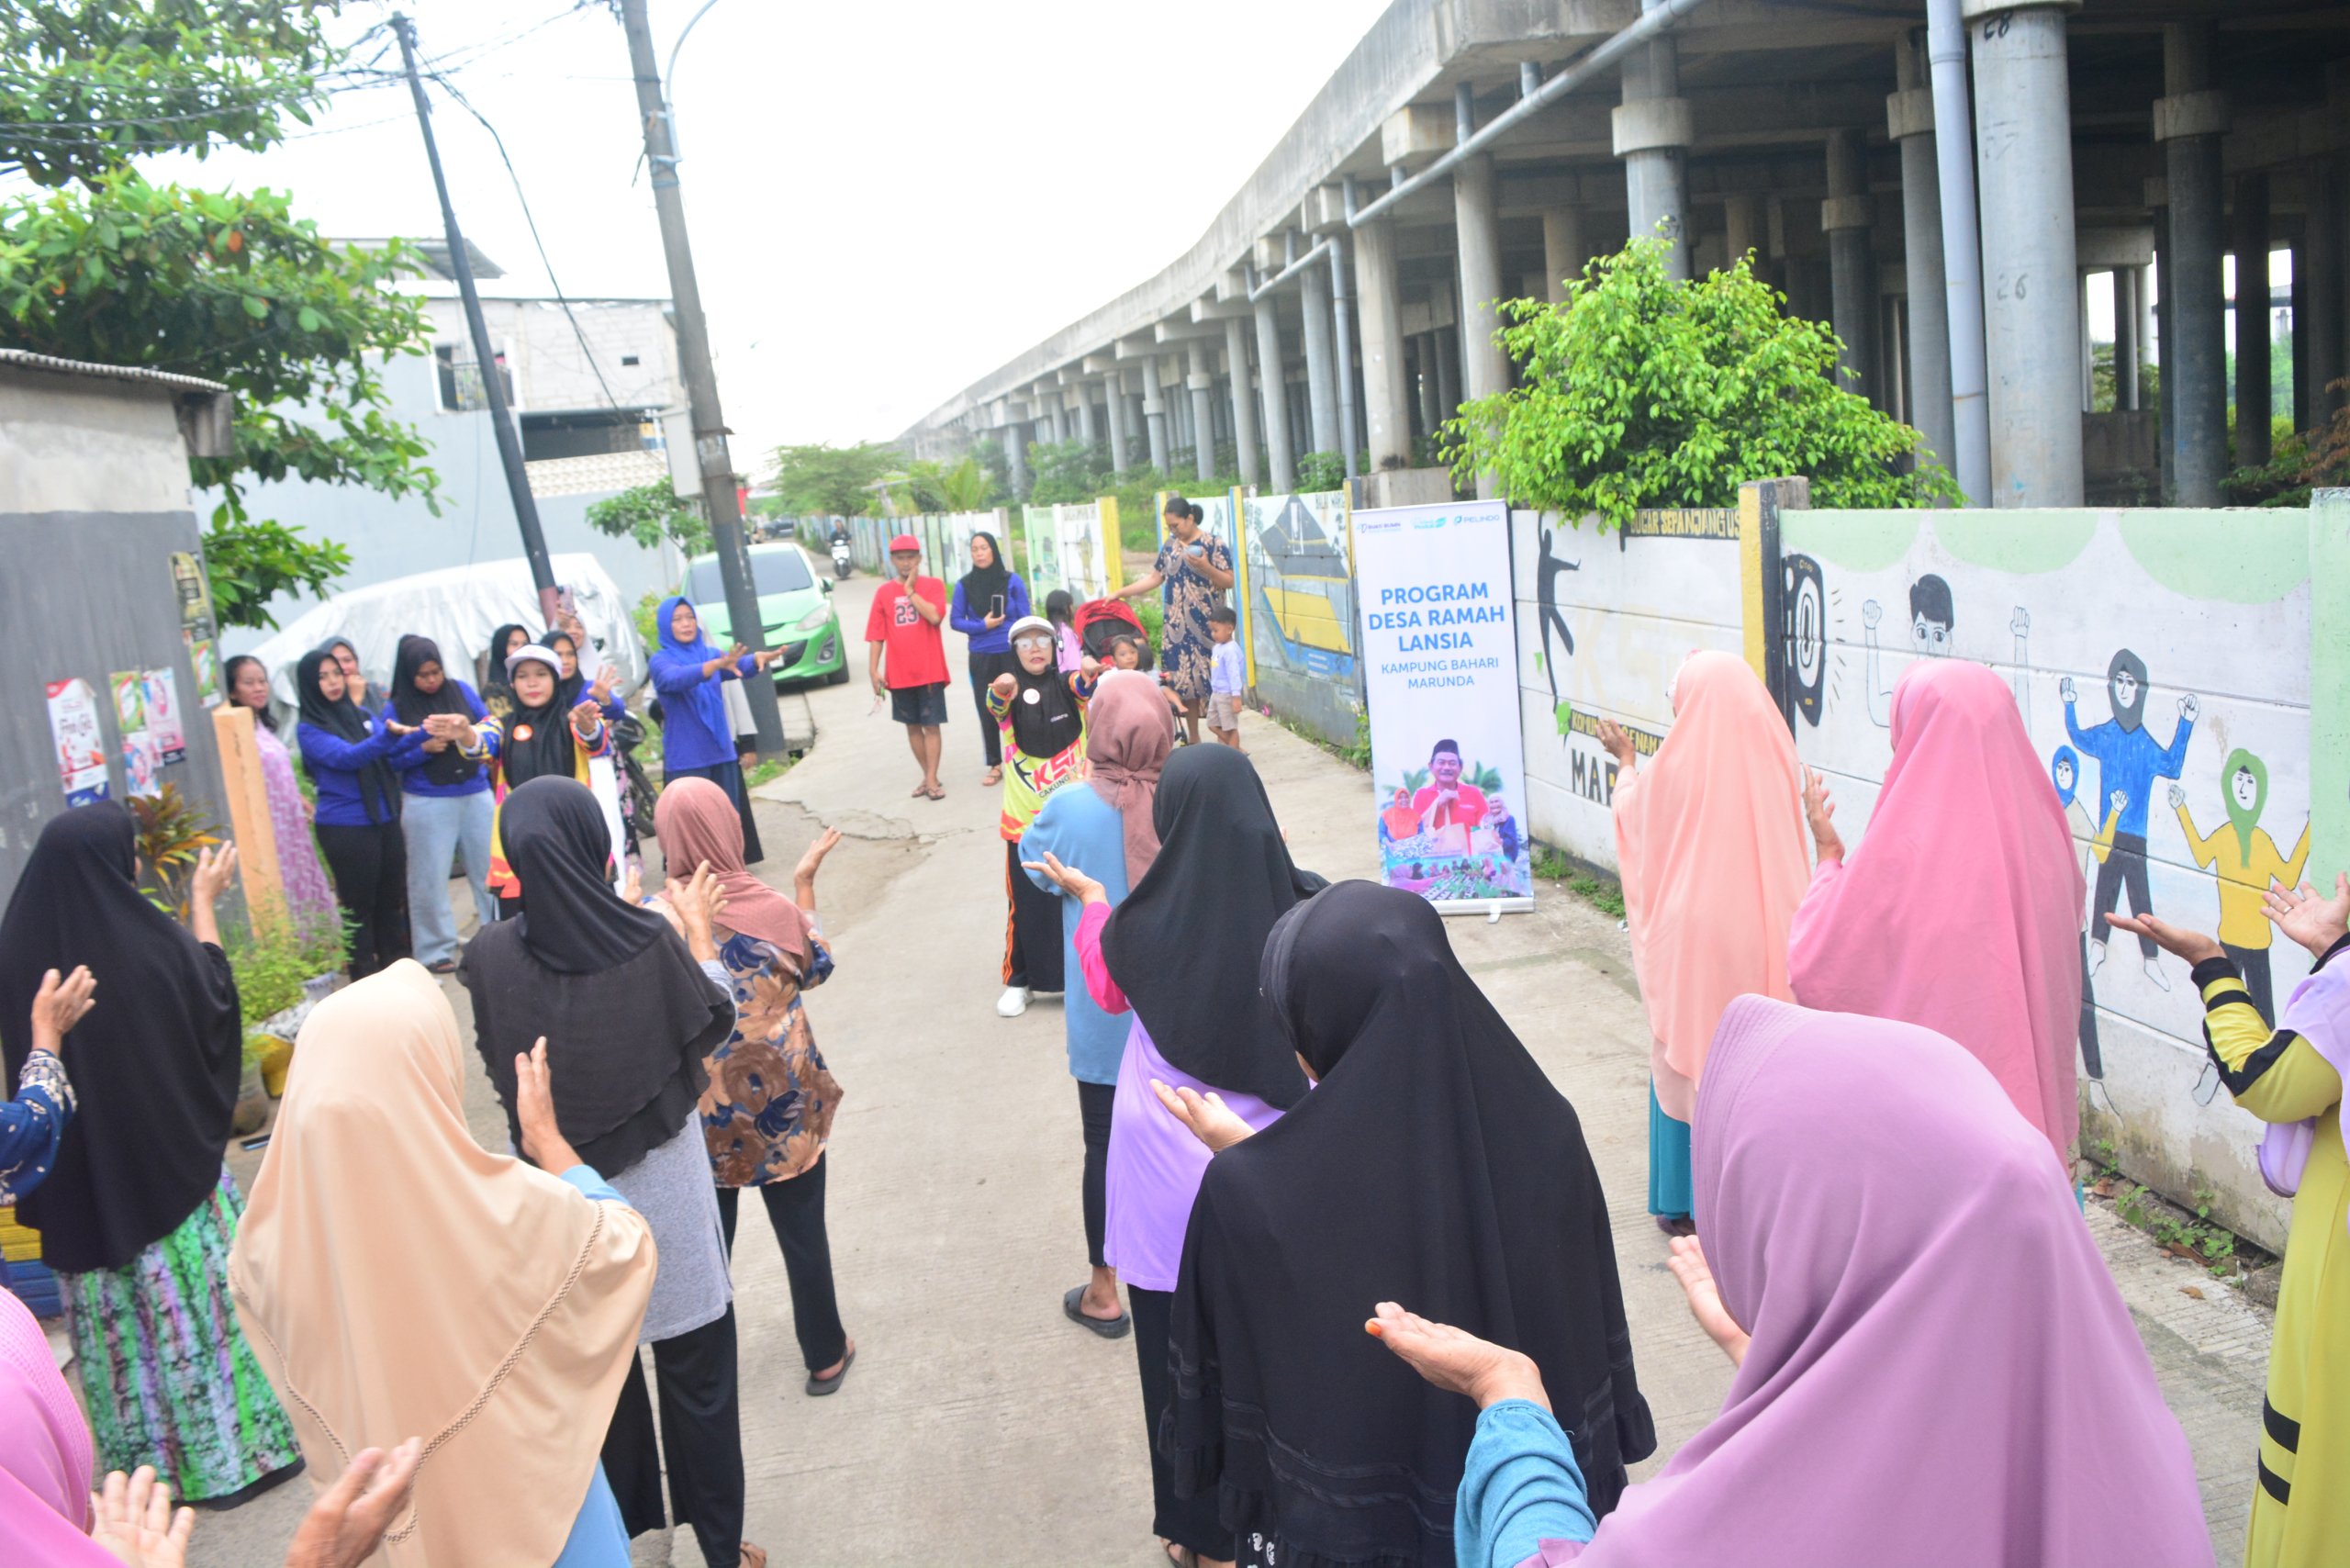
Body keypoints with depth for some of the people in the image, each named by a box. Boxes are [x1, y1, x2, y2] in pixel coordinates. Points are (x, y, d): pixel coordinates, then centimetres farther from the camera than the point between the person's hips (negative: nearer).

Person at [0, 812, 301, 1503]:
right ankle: (240, 1441, 23)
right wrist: (204, 898, 9)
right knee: (201, 1295, 11)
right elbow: (213, 991, 0)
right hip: (171, 1157, -3)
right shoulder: (152, 942, -22)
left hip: (82, 1180, 3)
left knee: (119, 1312, 15)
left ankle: (150, 1456, 28)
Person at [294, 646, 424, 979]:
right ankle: (365, 977, 12)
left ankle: (398, 968, 23)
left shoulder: (361, 716, 10)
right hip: (345, 828, -5)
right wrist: (388, 735, -39)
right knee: (359, 906, 2)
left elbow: (393, 759, 7)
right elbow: (346, 757, -22)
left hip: (385, 820, 5)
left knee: (392, 900, 11)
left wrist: (426, 741, -12)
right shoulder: (309, 730, -5)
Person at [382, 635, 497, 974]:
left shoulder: (460, 690, 4)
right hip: (427, 803, -2)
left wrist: (470, 732, -16)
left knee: (489, 868, 8)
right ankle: (436, 949, 15)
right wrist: (425, 748, -19)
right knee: (430, 877, 4)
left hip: (476, 795, 2)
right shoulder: (396, 708, -1)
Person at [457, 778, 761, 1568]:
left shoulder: (491, 957, -16)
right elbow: (711, 1027, -5)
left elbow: (501, 1066, 0)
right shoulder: (652, 940, -22)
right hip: (664, 1188, -2)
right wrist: (700, 935, 8)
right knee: (696, 1370, 15)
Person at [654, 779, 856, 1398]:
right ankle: (825, 1356, 30)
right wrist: (805, 883, 11)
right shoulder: (775, 909, -15)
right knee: (803, 1232, 16)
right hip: (783, 1103, 0)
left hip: (701, 1110, 1)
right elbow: (816, 968, 5)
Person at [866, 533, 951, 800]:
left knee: (931, 725, -2)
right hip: (899, 673, 3)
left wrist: (910, 590, -14)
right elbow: (876, 635, 4)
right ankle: (927, 776, 21)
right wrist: (873, 670, -3)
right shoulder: (883, 592, 5)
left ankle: (932, 780, 2)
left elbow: (934, 616, -19)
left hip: (929, 670, -3)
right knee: (912, 726, 10)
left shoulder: (933, 585, 0)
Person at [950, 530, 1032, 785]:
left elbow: (1025, 620, -1)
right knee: (987, 711, 6)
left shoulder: (1012, 580, -4)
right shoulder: (964, 585, -1)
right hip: (981, 658, 2)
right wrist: (982, 626, -12)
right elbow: (955, 621, 3)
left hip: (1011, 654, -1)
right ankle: (995, 765, 18)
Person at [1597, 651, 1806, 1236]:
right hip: (1763, 940, 3)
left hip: (1689, 938, -2)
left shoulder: (1671, 769, -14)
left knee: (1685, 1062, 10)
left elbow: (1634, 817, 7)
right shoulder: (1775, 760, -5)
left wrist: (1626, 760, 25)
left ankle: (1684, 1203, 18)